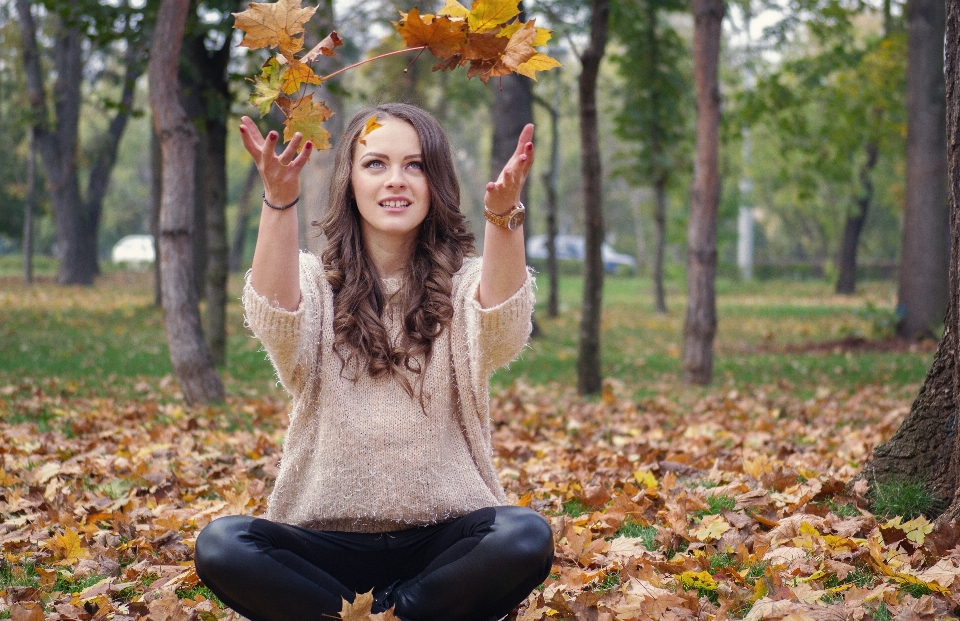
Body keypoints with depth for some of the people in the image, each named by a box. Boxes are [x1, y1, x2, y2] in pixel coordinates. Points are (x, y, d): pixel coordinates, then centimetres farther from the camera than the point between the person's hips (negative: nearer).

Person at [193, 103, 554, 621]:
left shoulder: (464, 282, 2)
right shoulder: (314, 280, 3)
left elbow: (502, 336, -23)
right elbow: (276, 325, -22)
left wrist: (503, 216, -41)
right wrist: (279, 200, -38)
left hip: (442, 540, 0)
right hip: (330, 542, 0)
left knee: (526, 538, -31)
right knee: (221, 545, -27)